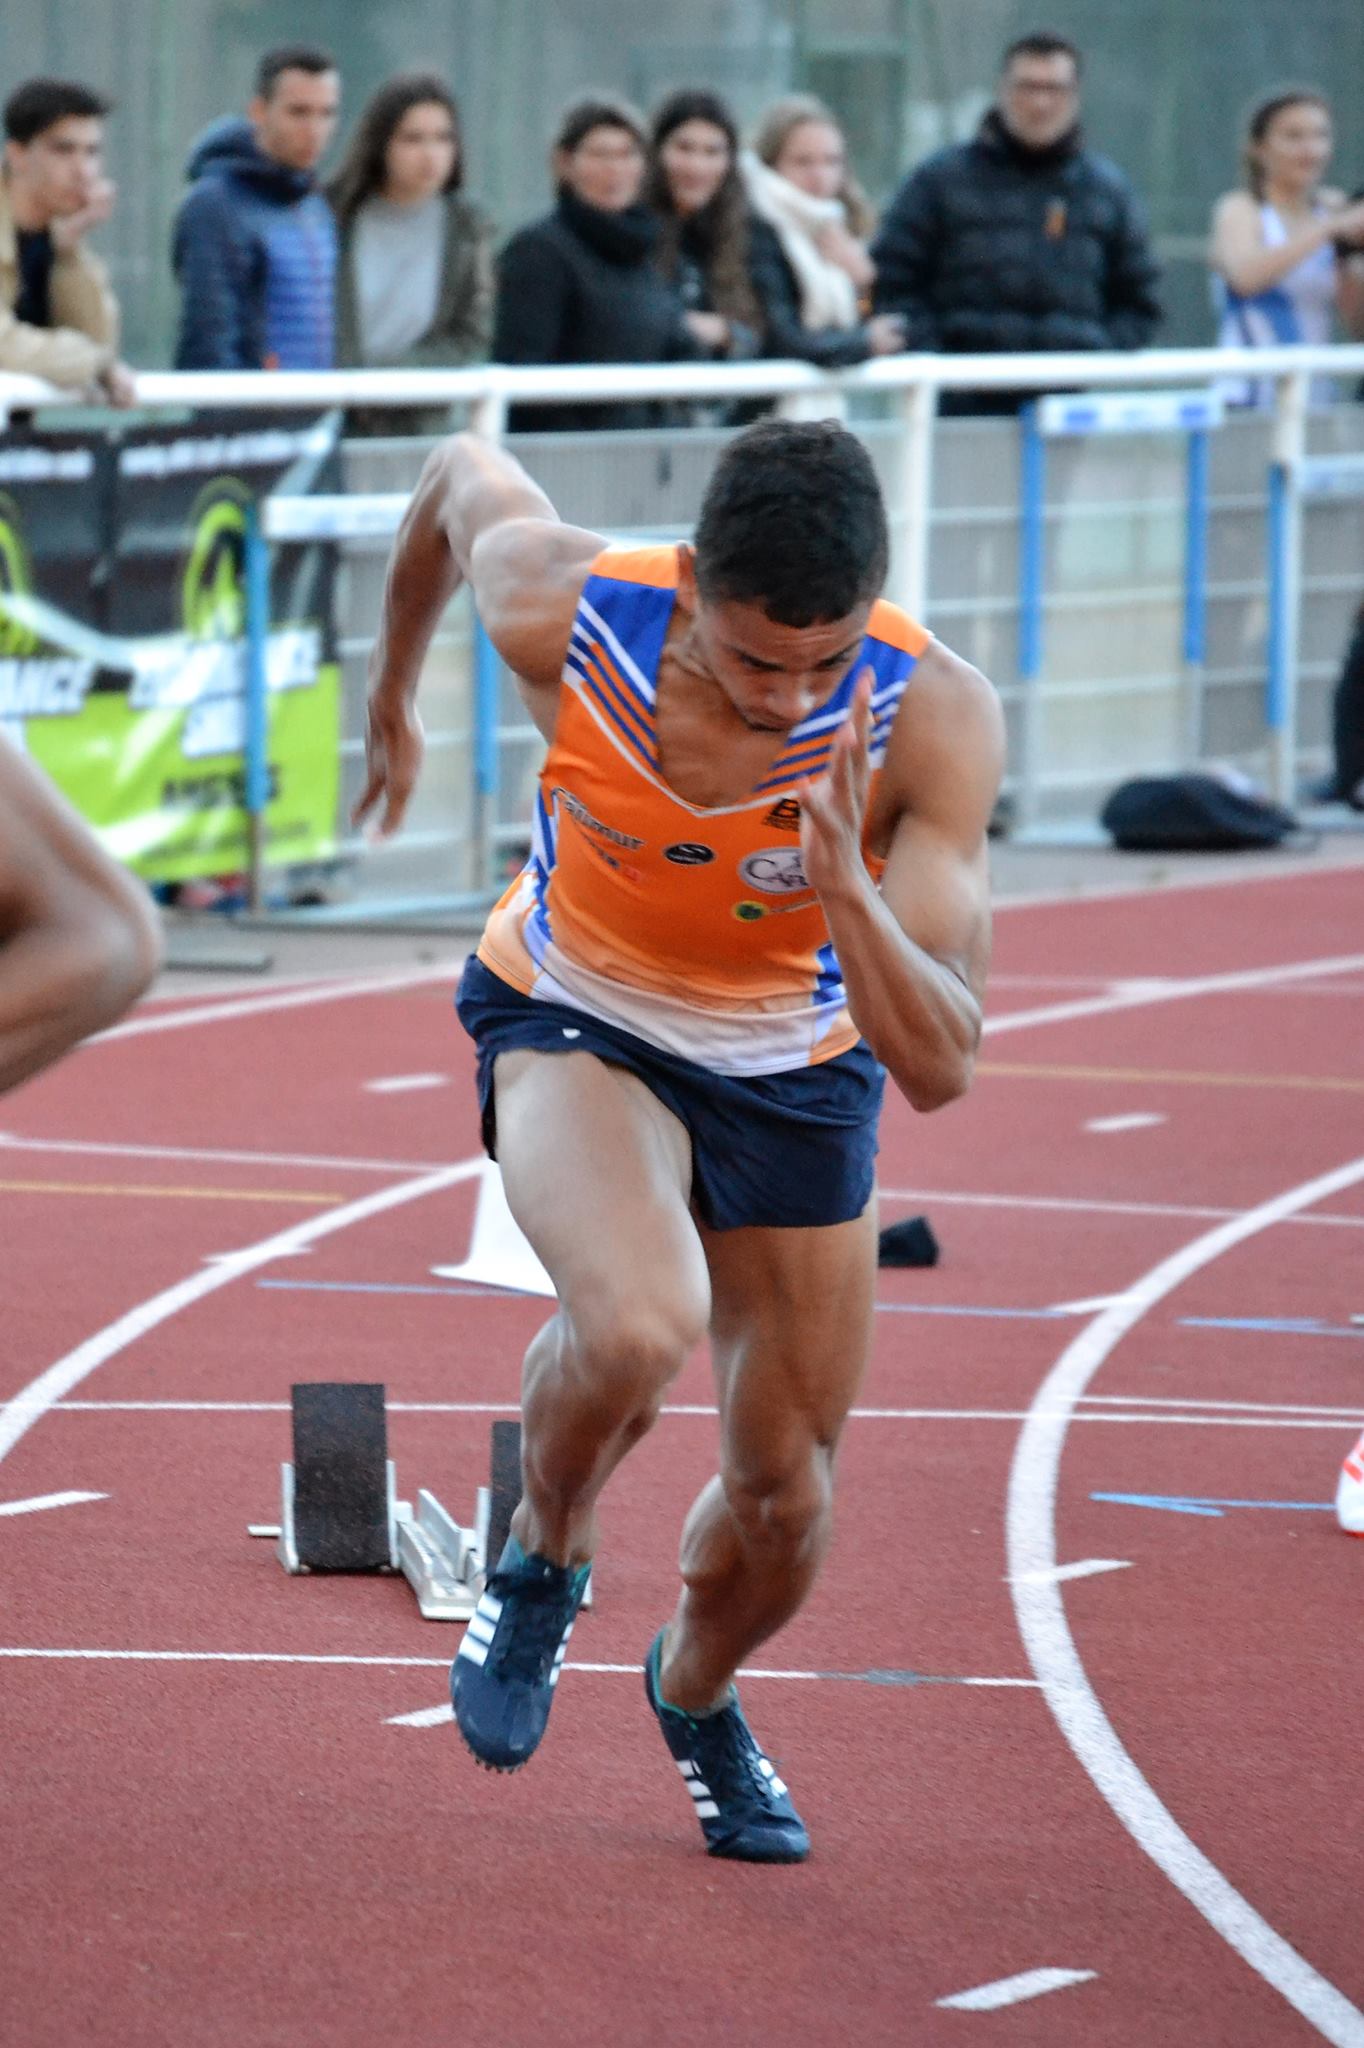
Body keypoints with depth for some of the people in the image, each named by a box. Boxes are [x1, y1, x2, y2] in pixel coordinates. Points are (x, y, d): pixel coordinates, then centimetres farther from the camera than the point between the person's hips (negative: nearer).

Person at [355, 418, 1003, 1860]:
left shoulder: (933, 722, -32)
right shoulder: (564, 612, -30)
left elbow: (938, 1065, -32)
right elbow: (463, 475, -4)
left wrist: (844, 880, -49)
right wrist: (391, 694, 13)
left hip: (793, 1068, 2)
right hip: (575, 1021, -2)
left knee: (784, 1493, 9)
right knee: (638, 1328, -33)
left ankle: (697, 1695, 45)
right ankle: (544, 1556, 1)